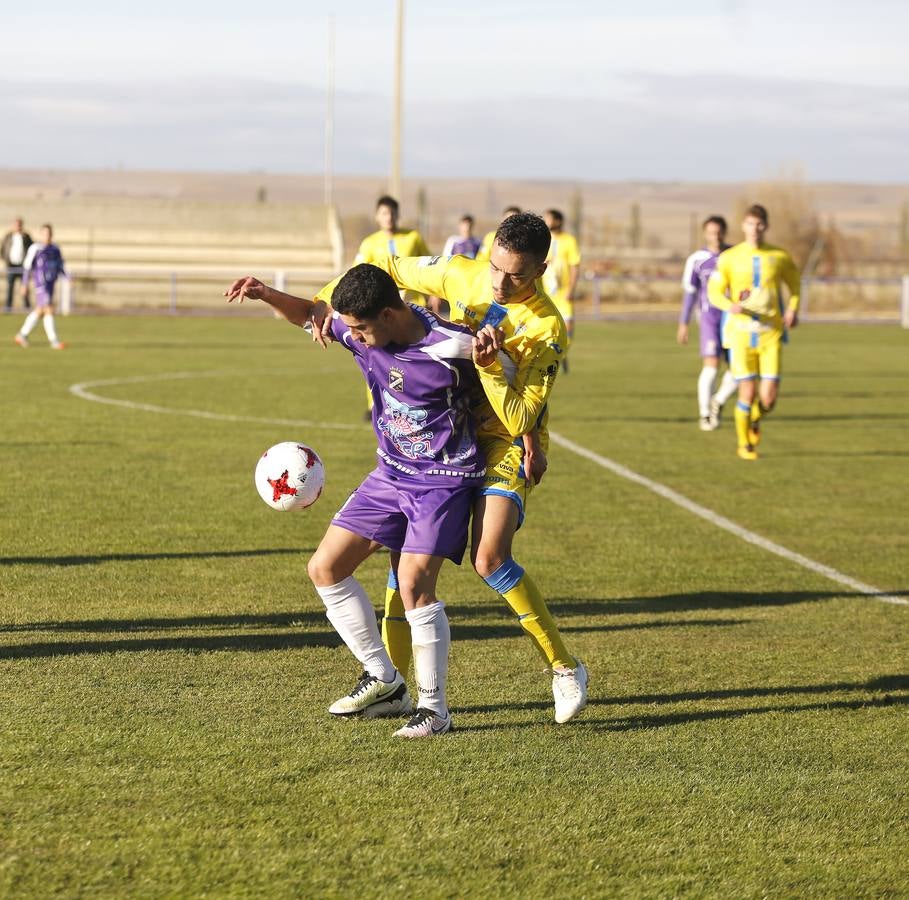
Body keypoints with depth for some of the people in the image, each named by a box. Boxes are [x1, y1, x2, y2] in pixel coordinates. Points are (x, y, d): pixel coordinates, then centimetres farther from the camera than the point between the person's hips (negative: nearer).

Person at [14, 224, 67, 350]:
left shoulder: (55, 249, 11)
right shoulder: (35, 248, -8)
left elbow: (61, 267, 16)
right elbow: (27, 266, -5)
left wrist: (68, 278, 0)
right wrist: (25, 285, -6)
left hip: (51, 284, 7)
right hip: (41, 284, -7)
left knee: (39, 311, 14)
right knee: (49, 311, -12)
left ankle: (22, 335, 27)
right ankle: (54, 341, -11)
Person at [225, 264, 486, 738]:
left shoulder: (451, 348, -25)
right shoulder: (361, 332, -7)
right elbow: (308, 313, 9)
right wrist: (266, 295, -7)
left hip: (445, 480, -7)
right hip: (391, 472, 8)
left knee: (414, 583, -20)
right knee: (325, 568, 4)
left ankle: (434, 706, -5)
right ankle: (384, 680, 15)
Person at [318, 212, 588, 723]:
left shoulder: (547, 328, -23)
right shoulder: (461, 275, -8)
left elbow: (519, 421, -26)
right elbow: (388, 270, 6)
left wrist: (490, 367, -39)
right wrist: (326, 302, -6)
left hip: (509, 445, -6)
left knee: (490, 557, -24)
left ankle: (565, 668, -9)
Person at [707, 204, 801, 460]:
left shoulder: (779, 257, 3)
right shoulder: (729, 258, -1)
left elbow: (794, 281, 22)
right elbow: (714, 291, 4)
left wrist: (792, 309, 5)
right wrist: (730, 306, -17)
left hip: (771, 334, 1)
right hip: (740, 333, -1)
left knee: (769, 398, -7)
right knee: (747, 393, -8)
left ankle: (755, 419, 31)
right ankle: (744, 444, 16)